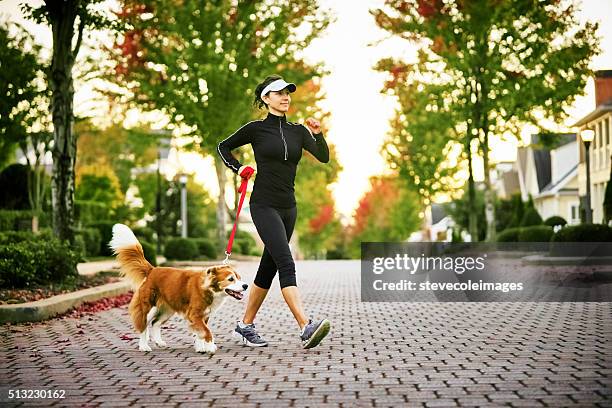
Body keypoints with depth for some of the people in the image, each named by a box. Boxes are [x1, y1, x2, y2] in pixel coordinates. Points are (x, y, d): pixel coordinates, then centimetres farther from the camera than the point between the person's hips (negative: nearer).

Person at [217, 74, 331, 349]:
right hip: (264, 205, -6)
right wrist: (238, 169, 0)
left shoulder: (297, 131, 12)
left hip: (288, 207, 6)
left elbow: (324, 157, -1)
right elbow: (223, 147, 14)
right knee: (286, 265, -19)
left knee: (268, 268, 10)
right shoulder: (256, 129, 0)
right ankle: (306, 328, -28)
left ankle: (245, 326, 22)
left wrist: (317, 134, -16)